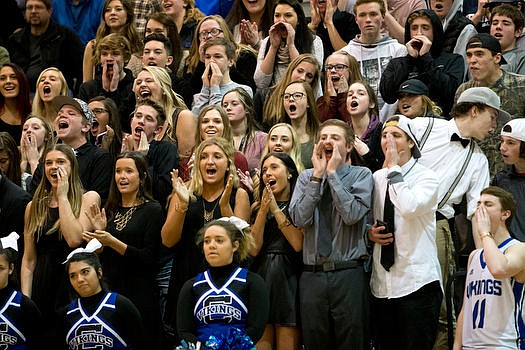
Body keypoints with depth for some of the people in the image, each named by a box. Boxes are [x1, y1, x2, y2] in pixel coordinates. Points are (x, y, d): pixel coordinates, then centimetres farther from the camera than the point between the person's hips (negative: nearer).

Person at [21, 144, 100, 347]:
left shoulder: (88, 198, -1)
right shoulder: (34, 207, 9)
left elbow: (75, 239, -17)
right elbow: (28, 259, 9)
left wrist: (63, 196, -10)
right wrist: (25, 300, 0)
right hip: (42, 287, 3)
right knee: (42, 342, 4)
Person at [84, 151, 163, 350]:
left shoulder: (152, 210, -4)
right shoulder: (110, 210, 13)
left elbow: (149, 259, -12)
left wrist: (112, 242, -18)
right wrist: (99, 233, -1)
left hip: (139, 294, -5)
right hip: (109, 291, 5)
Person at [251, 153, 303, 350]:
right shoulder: (259, 208, 15)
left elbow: (298, 244, -13)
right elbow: (254, 249, 2)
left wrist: (275, 209, -8)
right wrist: (264, 209, -3)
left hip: (288, 279, -4)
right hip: (261, 277, 4)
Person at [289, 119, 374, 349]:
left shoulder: (361, 175, 2)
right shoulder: (306, 177, 10)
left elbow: (352, 215, -14)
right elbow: (299, 219, -5)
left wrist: (332, 173, -9)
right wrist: (318, 174, -6)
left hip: (348, 275, -3)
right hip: (312, 275, 3)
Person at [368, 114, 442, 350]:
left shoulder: (426, 177, -4)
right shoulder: (376, 178, 11)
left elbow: (409, 208, -25)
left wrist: (394, 168, -15)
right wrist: (370, 234, 0)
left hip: (417, 285, -5)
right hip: (382, 285, 5)